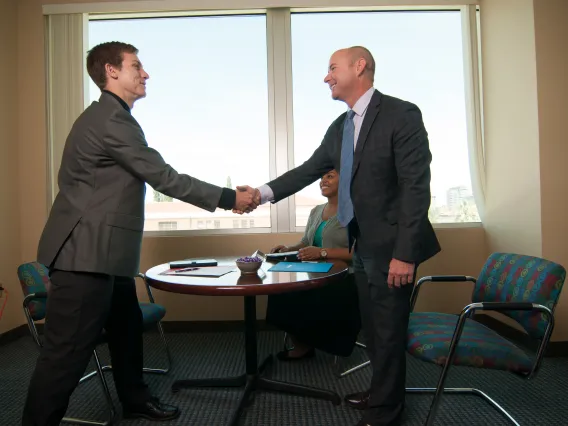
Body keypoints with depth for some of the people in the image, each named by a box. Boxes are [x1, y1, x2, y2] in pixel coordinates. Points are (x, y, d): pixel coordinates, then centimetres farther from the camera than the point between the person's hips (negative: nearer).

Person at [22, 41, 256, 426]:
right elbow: (164, 177, -19)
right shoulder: (111, 120, -17)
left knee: (127, 328, 21)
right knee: (68, 351, -1)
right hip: (86, 252, -11)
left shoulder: (110, 117, 17)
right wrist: (228, 198, -13)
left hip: (102, 251, 11)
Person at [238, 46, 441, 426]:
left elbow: (416, 186, -19)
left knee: (388, 330, 6)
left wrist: (404, 253, -22)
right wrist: (264, 193, -3)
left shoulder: (401, 114, -14)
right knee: (373, 327, 20)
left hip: (390, 246, -7)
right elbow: (310, 169, 10)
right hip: (363, 244, 8)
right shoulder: (339, 127, 9)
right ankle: (383, 393, 42)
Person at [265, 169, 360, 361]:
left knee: (295, 298, -23)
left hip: (344, 280, -6)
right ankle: (301, 344, 4)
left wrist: (323, 252, -25)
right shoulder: (316, 211, 17)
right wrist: (289, 249, -3)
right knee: (280, 293, -17)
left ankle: (304, 346, 6)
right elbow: (305, 243, 18)